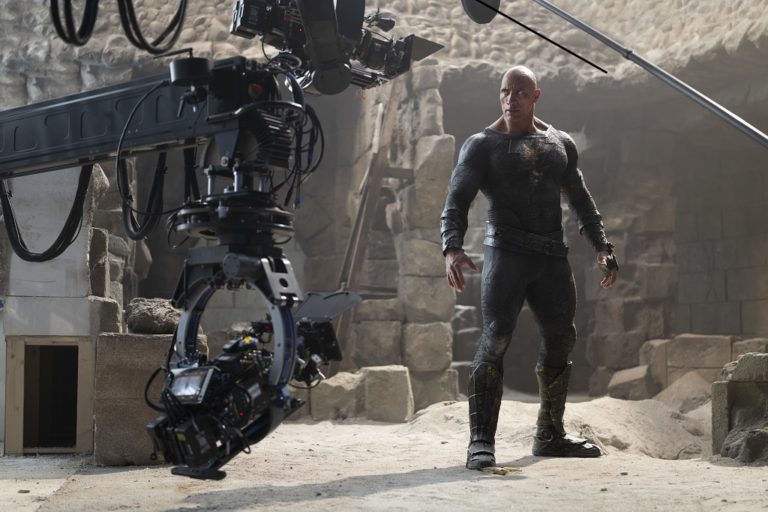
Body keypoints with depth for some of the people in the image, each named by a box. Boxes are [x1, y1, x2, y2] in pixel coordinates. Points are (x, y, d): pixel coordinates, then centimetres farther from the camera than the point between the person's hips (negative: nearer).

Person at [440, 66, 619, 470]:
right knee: (496, 339, -15)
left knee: (560, 340, 9)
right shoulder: (482, 145, 1)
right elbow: (457, 201, -7)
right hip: (506, 251, -5)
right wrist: (452, 248, -24)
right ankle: (481, 441, -13)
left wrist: (602, 247, 12)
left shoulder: (560, 144, 15)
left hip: (552, 255, 5)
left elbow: (581, 200, 21)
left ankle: (550, 435, 24)